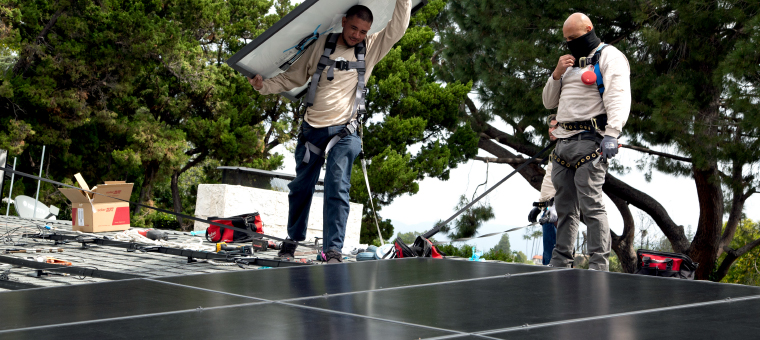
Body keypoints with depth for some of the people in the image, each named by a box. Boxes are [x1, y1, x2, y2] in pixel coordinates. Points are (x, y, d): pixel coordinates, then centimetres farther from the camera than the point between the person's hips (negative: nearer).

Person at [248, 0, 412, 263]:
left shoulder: (371, 48, 5)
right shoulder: (322, 45, 3)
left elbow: (398, 27, -1)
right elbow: (293, 77, 8)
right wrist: (264, 86, -3)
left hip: (344, 131, -1)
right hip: (312, 129, 2)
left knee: (337, 188, -15)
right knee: (301, 187, 12)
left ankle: (333, 250, -15)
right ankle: (292, 241, 29)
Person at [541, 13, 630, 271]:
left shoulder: (609, 57, 0)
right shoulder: (571, 62, 26)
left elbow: (618, 96, -14)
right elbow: (549, 102, 25)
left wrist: (612, 133, -26)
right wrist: (557, 74, 7)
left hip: (589, 142, -8)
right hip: (563, 142, 8)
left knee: (591, 205, -13)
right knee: (564, 207, 9)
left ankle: (599, 264, -11)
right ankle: (560, 263, 13)